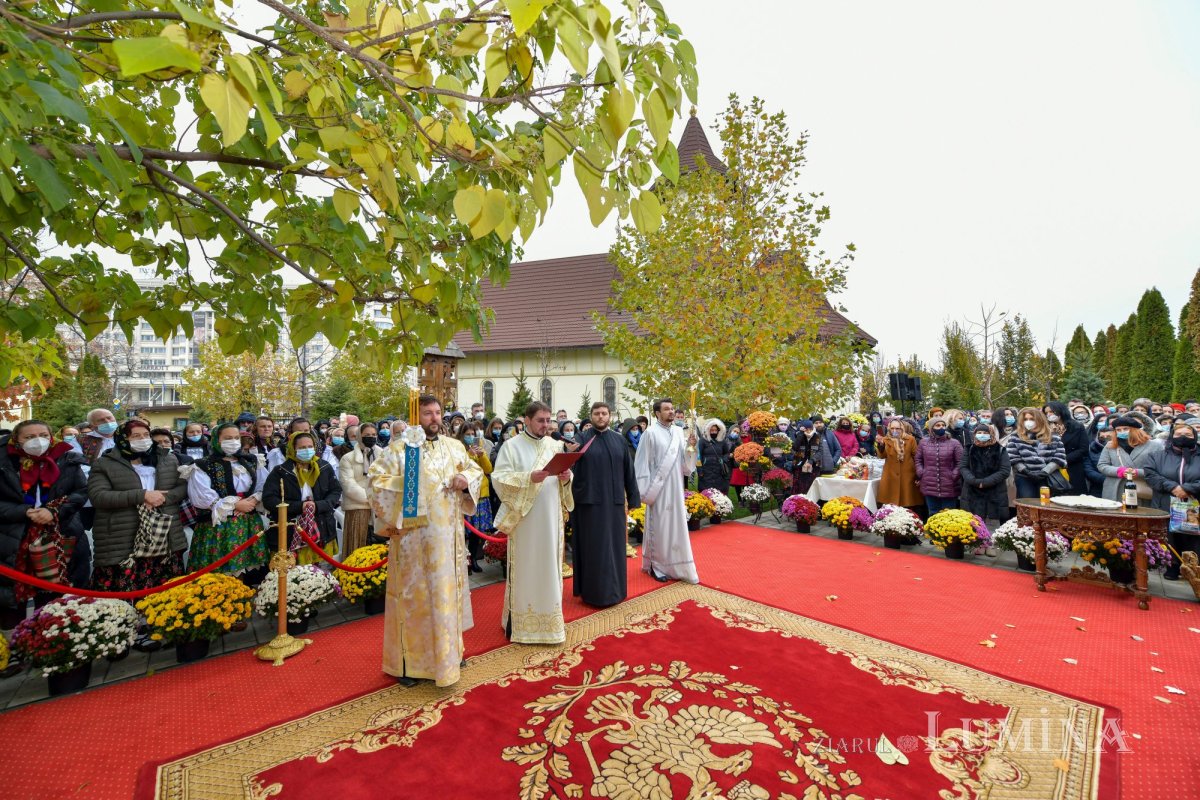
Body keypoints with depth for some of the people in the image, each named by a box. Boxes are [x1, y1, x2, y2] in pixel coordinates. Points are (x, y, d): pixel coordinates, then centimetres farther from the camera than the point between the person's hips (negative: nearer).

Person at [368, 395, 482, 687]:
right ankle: (409, 659, 19)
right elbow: (377, 479, -11)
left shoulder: (455, 446, 9)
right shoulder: (400, 448, -6)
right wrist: (404, 482, -24)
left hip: (448, 534, 5)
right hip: (414, 535, -5)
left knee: (448, 588, 15)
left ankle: (448, 649, 32)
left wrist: (466, 480, -5)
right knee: (415, 592, 4)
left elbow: (476, 470, 15)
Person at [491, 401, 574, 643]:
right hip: (523, 518, -4)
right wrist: (529, 478, -24)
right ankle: (520, 620, 17)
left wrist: (566, 478, -10)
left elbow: (564, 480, 14)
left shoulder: (555, 446, 10)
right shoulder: (511, 446, -4)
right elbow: (499, 478, -12)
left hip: (551, 518, 4)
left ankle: (548, 618, 25)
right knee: (524, 568, 3)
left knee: (549, 566, 11)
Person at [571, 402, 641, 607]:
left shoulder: (619, 440, 7)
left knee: (614, 545, 12)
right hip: (589, 501, -3)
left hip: (614, 501, 3)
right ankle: (593, 591, 17)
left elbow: (629, 470, 9)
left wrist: (632, 497, 7)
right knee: (593, 546, 4)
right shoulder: (582, 440, -1)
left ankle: (613, 588, 27)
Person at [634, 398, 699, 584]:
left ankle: (676, 565, 24)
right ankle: (657, 566, 17)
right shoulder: (651, 433, -9)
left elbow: (685, 462, 10)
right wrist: (646, 491, -12)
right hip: (658, 488, -5)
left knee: (676, 525, 11)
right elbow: (643, 463, -9)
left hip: (675, 487, 5)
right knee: (659, 527, 3)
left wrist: (690, 446, -9)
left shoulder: (678, 432, 7)